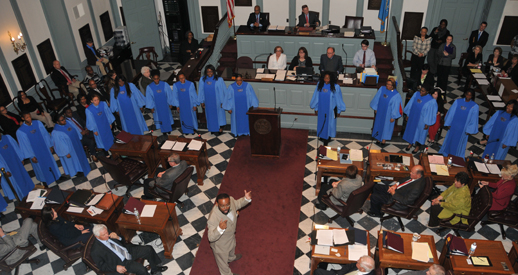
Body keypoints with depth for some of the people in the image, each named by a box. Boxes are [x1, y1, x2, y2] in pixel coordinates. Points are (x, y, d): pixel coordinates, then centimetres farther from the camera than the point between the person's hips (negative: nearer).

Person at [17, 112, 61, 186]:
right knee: (40, 166, 16)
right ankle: (44, 180, 39)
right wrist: (31, 156, -10)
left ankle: (55, 175, 42)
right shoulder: (20, 131, -19)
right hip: (35, 152, -3)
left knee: (50, 161, 20)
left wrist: (49, 146, 3)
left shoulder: (38, 123, -10)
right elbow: (25, 145, -13)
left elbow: (45, 134, 0)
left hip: (45, 148, 3)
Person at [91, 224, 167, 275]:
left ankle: (155, 268, 20)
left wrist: (117, 237, -8)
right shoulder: (96, 250, -16)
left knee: (148, 249, -1)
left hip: (128, 251, 7)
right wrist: (116, 267, -24)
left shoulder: (108, 235, 2)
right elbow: (101, 266, -12)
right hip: (121, 263, -7)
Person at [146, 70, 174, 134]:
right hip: (157, 106, -1)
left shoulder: (165, 85, -19)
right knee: (160, 117, 17)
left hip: (165, 105, 1)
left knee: (167, 116, 20)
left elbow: (169, 94, -8)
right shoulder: (149, 87, -18)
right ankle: (163, 130, 38)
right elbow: (149, 98, -8)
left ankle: (168, 129, 43)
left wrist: (170, 103, -2)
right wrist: (151, 107, -3)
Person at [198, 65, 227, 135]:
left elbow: (223, 91, -9)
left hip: (217, 102, -3)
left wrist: (223, 102, -10)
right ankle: (212, 129, 25)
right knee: (210, 115, 11)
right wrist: (202, 101, 4)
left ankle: (220, 128, 23)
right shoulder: (203, 80, -4)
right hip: (208, 102, 3)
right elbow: (201, 91, 3)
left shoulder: (219, 80, -13)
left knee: (218, 114, 8)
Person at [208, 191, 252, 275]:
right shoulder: (213, 218, -46)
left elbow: (237, 204, -4)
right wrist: (220, 229, -59)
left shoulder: (231, 200, -28)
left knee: (232, 248, 39)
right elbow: (211, 238, -40)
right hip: (220, 244, -6)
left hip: (231, 236, 6)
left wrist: (246, 199, -22)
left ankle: (231, 257, 73)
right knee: (223, 260, 26)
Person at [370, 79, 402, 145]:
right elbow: (377, 99, 1)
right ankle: (378, 139, 35)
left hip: (388, 114, -4)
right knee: (378, 124, 17)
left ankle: (383, 140, 31)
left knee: (386, 126, 13)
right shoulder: (382, 89, -10)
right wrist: (375, 108, 6)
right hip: (380, 112, 4)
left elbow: (395, 106, -15)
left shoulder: (396, 95, -21)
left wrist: (393, 117, -11)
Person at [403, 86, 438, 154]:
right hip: (413, 117, 5)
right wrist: (408, 115, 7)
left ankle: (418, 147, 39)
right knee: (411, 129, 21)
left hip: (421, 120, -4)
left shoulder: (431, 101, -25)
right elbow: (411, 105, 1)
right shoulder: (416, 94, -12)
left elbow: (431, 113, -17)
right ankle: (410, 143, 46)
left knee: (420, 132, 15)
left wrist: (427, 124, -12)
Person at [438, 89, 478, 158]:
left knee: (459, 142, 11)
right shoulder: (458, 101, -5)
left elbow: (473, 119, -6)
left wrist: (469, 130, -7)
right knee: (450, 139, 15)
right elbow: (451, 112, 0)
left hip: (463, 128, -2)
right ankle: (446, 153, 35)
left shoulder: (474, 106, -10)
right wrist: (448, 123, 0)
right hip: (453, 125, 2)